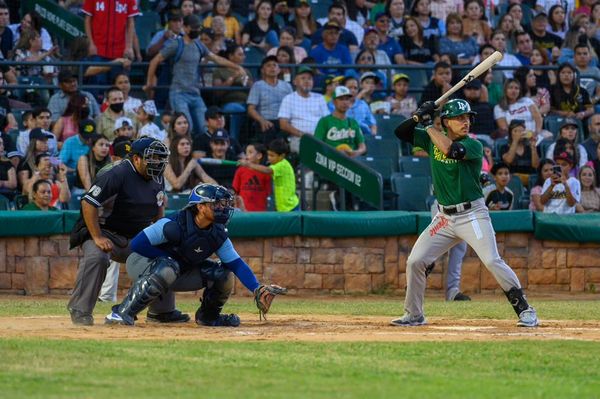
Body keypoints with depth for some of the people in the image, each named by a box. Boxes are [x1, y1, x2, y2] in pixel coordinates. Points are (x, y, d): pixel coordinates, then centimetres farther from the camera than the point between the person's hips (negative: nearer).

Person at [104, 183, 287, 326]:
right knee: (167, 270, -42)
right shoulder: (174, 225, -29)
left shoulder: (217, 234, -9)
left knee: (223, 274, -8)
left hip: (180, 270, 7)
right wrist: (168, 257, -23)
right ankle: (122, 313, -35)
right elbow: (137, 244, -29)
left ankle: (208, 316, 16)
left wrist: (257, 290, -23)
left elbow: (237, 264, -10)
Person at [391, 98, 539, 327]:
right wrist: (418, 117, -10)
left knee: (492, 261, -16)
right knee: (415, 261, 0)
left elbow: (451, 150, -30)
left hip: (472, 215, -5)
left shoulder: (473, 146, -10)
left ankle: (525, 311, -9)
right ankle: (414, 315, 16)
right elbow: (400, 132, 8)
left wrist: (428, 124, -21)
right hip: (445, 218, 5)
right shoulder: (433, 139, 6)